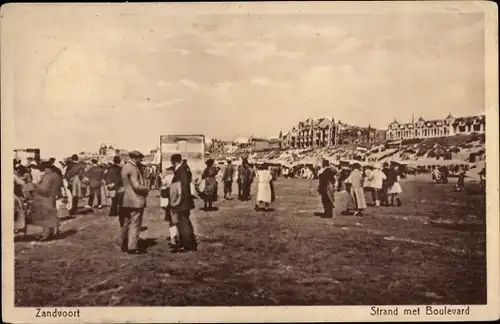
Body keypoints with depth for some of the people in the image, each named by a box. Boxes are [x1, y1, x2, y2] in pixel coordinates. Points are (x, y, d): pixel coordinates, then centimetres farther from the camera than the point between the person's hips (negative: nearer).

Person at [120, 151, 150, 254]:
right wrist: (147, 189, -6)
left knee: (126, 224, 16)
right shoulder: (133, 169, -19)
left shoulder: (125, 167, 12)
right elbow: (136, 186, -23)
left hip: (126, 201, 10)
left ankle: (125, 245, 24)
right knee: (134, 224, -4)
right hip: (135, 201, -10)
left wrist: (143, 187, 15)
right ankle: (132, 247, -1)